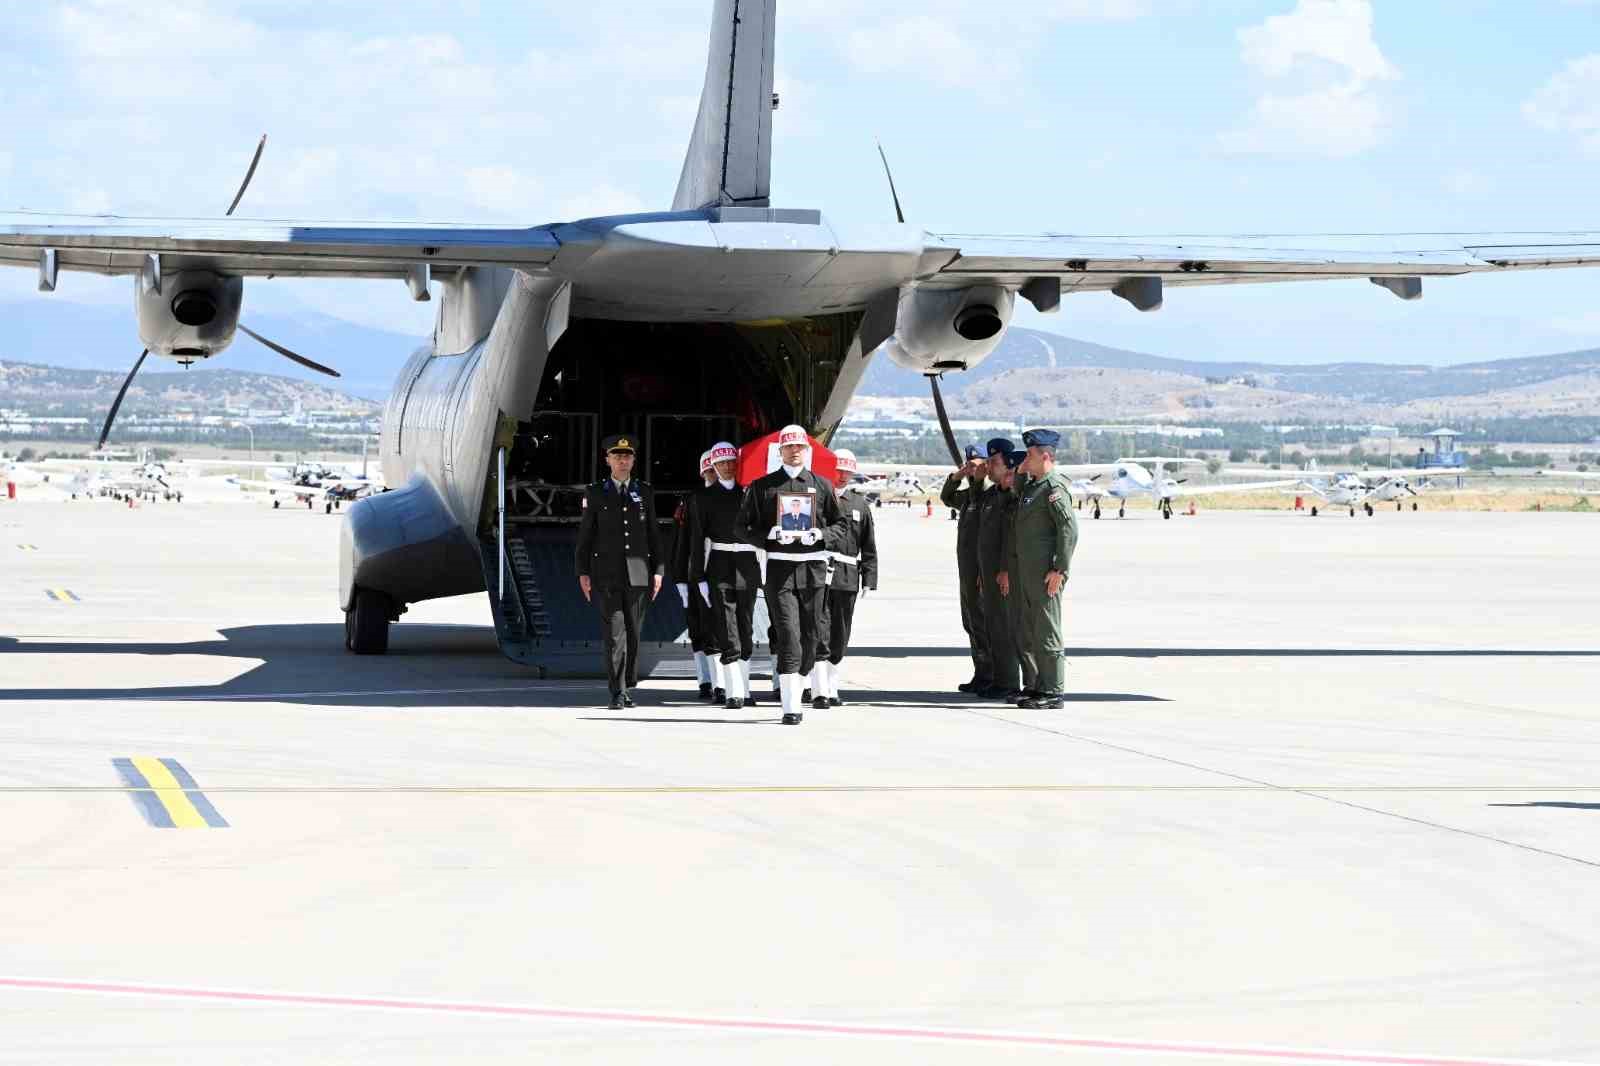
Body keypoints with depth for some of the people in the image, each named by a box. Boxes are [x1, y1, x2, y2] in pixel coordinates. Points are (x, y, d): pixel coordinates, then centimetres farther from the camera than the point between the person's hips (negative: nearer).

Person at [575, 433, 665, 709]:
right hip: (606, 574, -2)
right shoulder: (595, 493, 6)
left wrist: (658, 570, 6)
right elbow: (585, 534, 6)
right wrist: (583, 572, 0)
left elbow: (653, 534, 12)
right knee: (613, 632, -8)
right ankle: (618, 693, -8)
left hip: (638, 573, 2)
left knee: (633, 632, 5)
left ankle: (629, 686, 18)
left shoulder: (645, 492, 11)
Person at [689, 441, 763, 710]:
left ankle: (744, 687, 17)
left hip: (747, 565, 2)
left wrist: (765, 570, 7)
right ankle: (735, 692, -13)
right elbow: (698, 538, 2)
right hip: (719, 566, -2)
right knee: (726, 630, -9)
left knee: (746, 627, 7)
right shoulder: (705, 497, 4)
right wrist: (699, 577, -5)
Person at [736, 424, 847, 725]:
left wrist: (819, 535, -7)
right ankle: (790, 708, -16)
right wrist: (771, 534, -12)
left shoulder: (821, 485, 11)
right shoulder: (762, 486, 7)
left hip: (813, 567, 3)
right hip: (780, 567, -3)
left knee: (809, 636, 6)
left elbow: (840, 523, 14)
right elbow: (744, 527, 5)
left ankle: (796, 696, 21)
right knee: (788, 636, -12)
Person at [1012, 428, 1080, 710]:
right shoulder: (1032, 486, 17)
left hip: (1046, 572, -10)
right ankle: (1040, 688, 19)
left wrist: (1059, 570, -22)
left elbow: (1069, 528, -20)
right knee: (1031, 633, 13)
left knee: (1046, 631, -7)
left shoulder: (1055, 487, -14)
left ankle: (1053, 694, -4)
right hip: (1028, 571, 10)